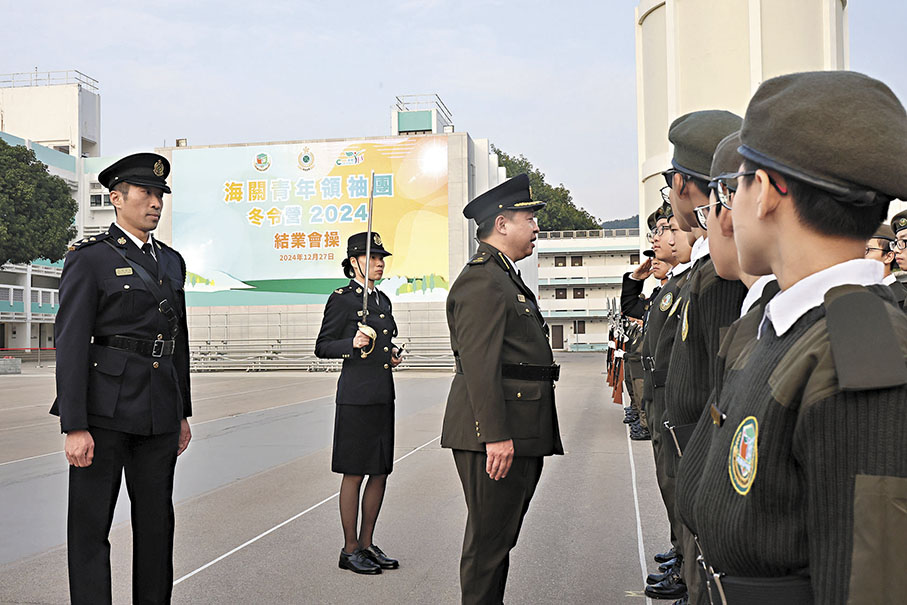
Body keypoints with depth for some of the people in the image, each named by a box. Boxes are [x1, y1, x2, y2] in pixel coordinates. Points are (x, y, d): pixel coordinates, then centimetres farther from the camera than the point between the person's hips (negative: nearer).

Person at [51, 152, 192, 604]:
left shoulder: (171, 261, 14)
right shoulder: (89, 257, -5)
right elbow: (70, 342, -10)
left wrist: (183, 413, 17)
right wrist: (74, 427, -16)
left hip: (159, 410, 6)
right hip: (104, 407, -6)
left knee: (157, 519, 12)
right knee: (90, 522, 3)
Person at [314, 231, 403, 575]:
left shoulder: (382, 300, 15)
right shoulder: (342, 298, -7)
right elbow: (322, 347, -6)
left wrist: (392, 354, 7)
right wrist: (354, 344, -21)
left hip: (383, 396, 8)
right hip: (356, 395, -8)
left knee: (380, 472, 11)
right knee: (354, 474, 0)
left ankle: (367, 545, 22)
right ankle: (350, 550, 12)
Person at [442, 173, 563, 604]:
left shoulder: (505, 277, 21)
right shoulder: (481, 280, -14)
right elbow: (479, 364, -21)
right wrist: (496, 435, -25)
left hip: (518, 434, 11)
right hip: (496, 437, -11)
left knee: (501, 535, 18)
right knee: (489, 538, -1)